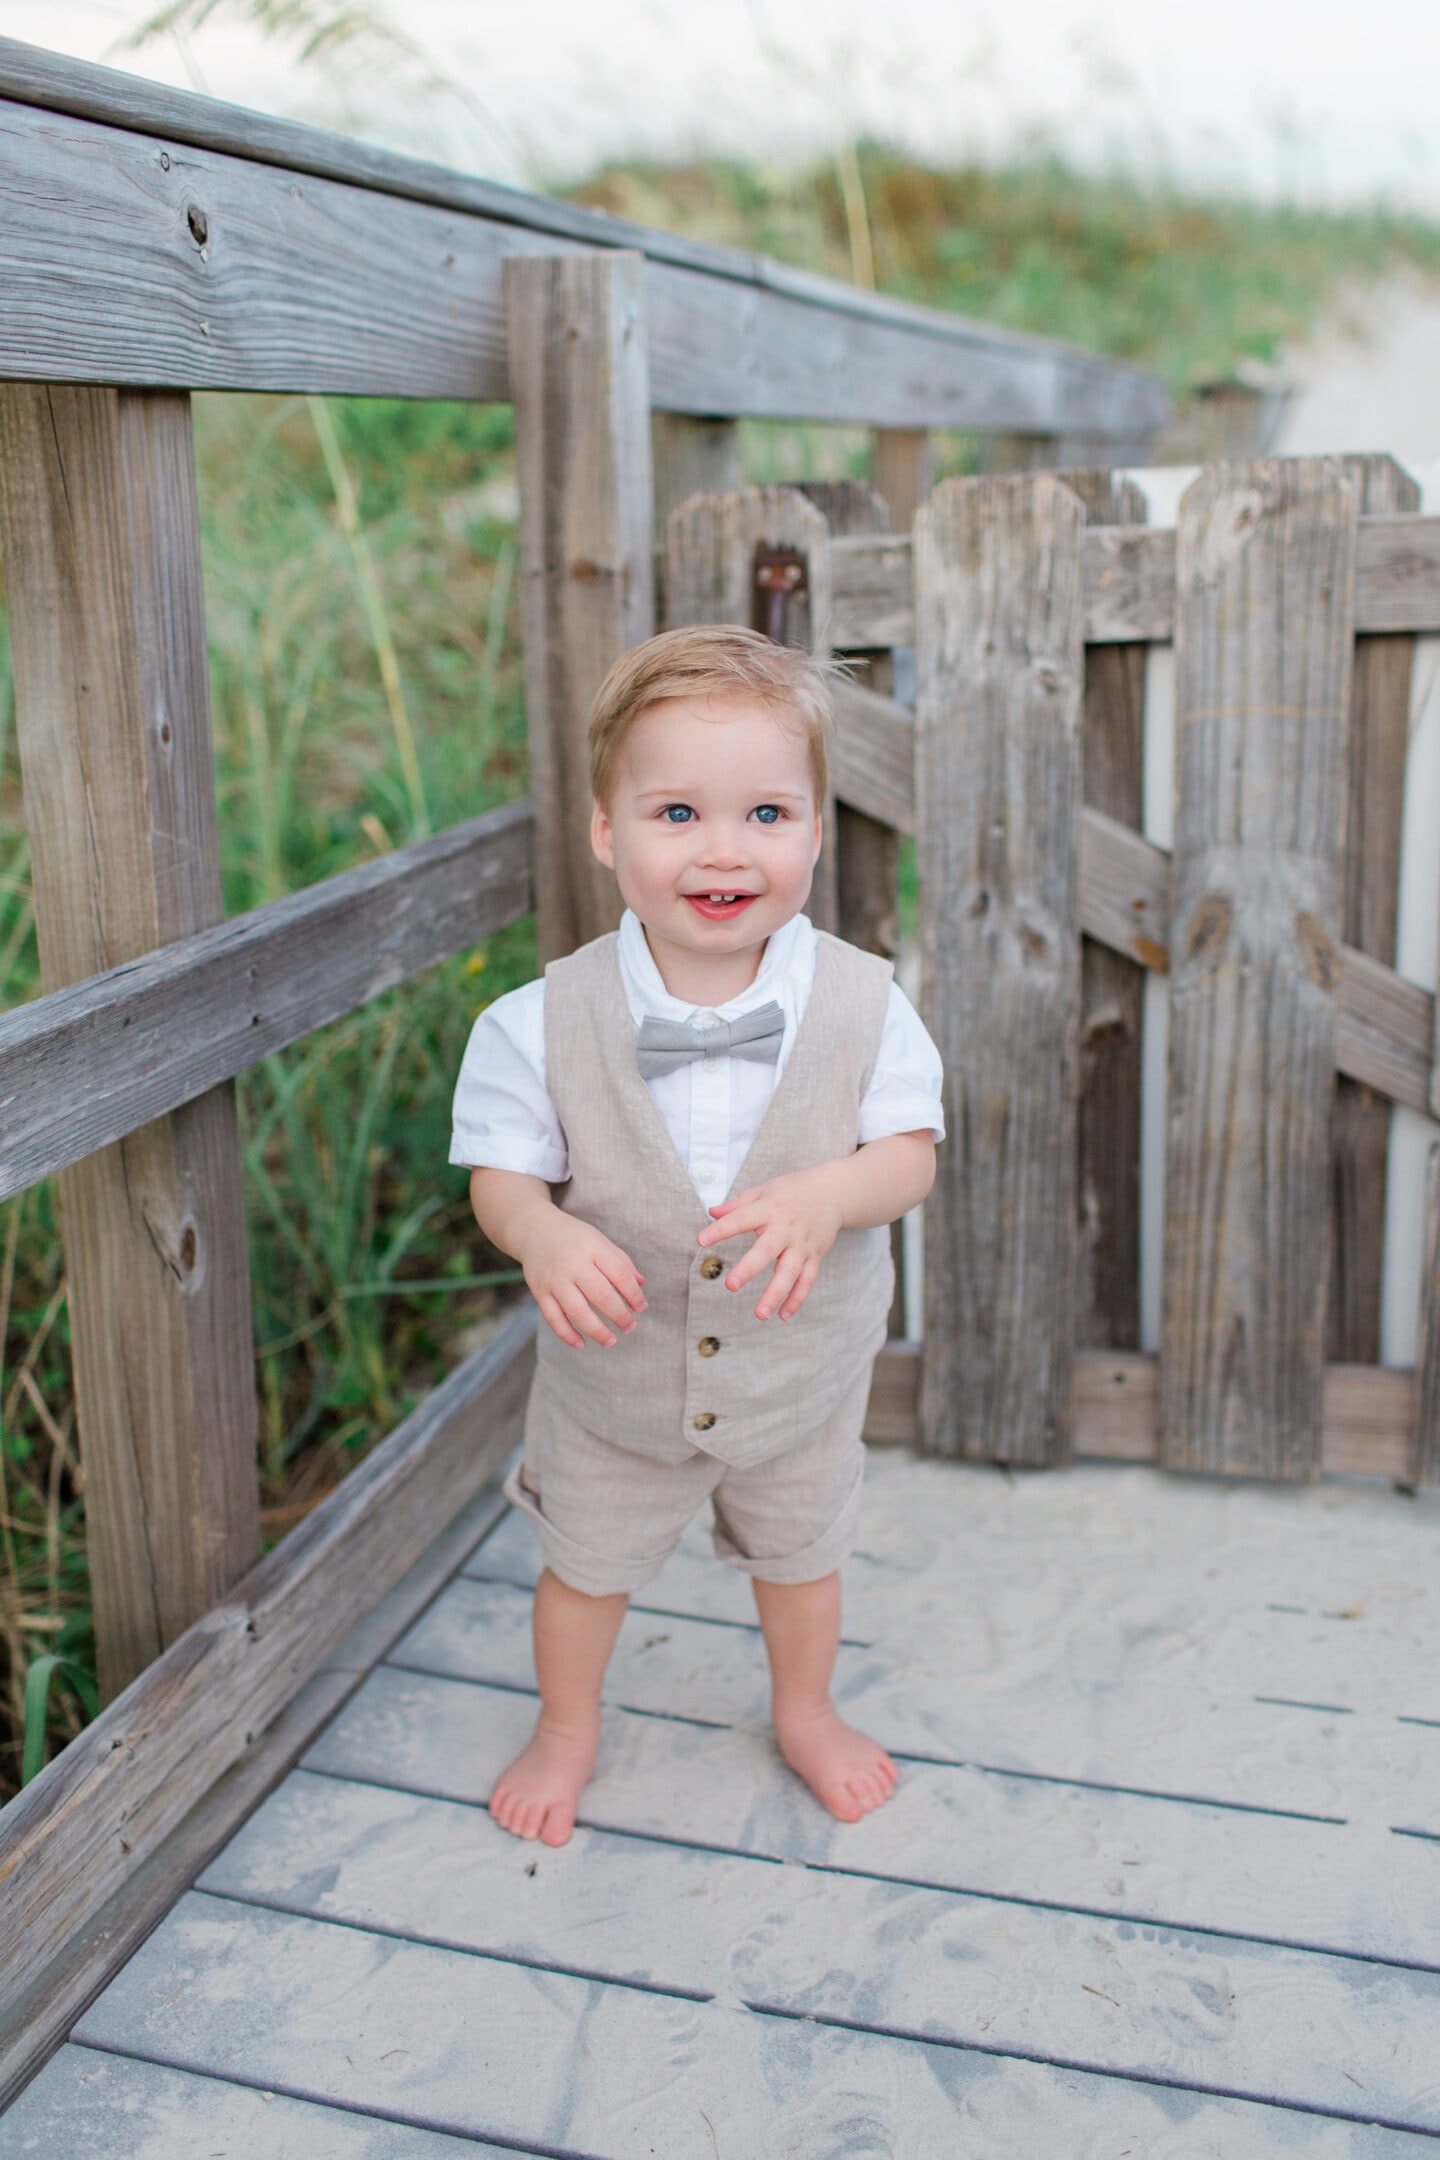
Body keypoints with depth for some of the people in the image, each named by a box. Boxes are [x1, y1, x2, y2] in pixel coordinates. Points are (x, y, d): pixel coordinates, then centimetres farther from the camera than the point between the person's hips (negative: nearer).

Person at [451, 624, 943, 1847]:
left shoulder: (861, 1001, -20)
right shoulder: (546, 1022, -22)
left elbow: (912, 1149, -15)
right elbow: (503, 1173, -15)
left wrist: (828, 1195, -36)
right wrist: (543, 1236, -37)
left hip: (801, 1376, 1)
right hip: (615, 1381, 0)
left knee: (801, 1554, 26)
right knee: (588, 1565, 23)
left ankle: (806, 1713, 57)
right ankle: (568, 1731, 53)